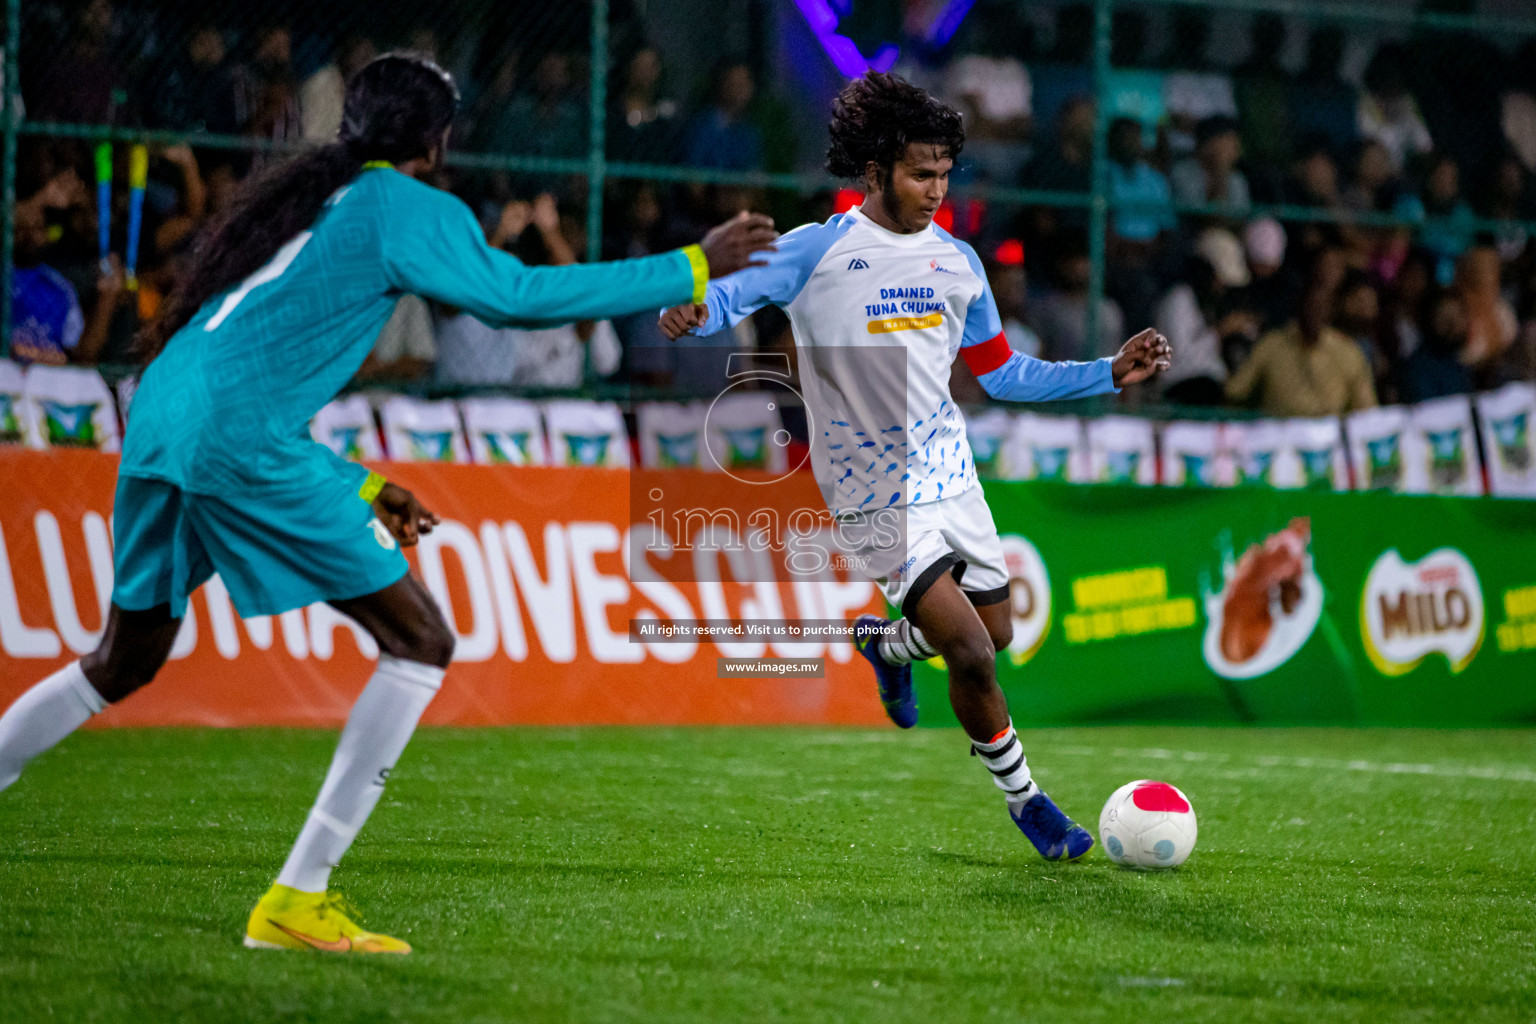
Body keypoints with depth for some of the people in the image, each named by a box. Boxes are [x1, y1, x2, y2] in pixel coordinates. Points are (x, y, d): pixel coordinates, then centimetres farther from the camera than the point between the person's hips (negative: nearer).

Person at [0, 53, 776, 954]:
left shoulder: (302, 197, 27)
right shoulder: (407, 206, 2)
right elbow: (519, 297, -9)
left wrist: (360, 489, 32)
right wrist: (694, 269, -3)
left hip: (163, 424, 9)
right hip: (244, 441, -9)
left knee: (122, 666, 25)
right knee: (422, 644, -1)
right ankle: (295, 903, -4)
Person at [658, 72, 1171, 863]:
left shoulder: (956, 261, 7)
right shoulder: (817, 251, -11)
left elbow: (1003, 375, 16)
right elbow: (723, 298, -12)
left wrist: (1110, 375, 8)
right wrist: (690, 315, -36)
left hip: (950, 474, 6)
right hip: (876, 495, -6)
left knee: (996, 635, 12)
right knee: (971, 653, -13)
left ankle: (883, 641, 43)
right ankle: (1024, 800, 8)